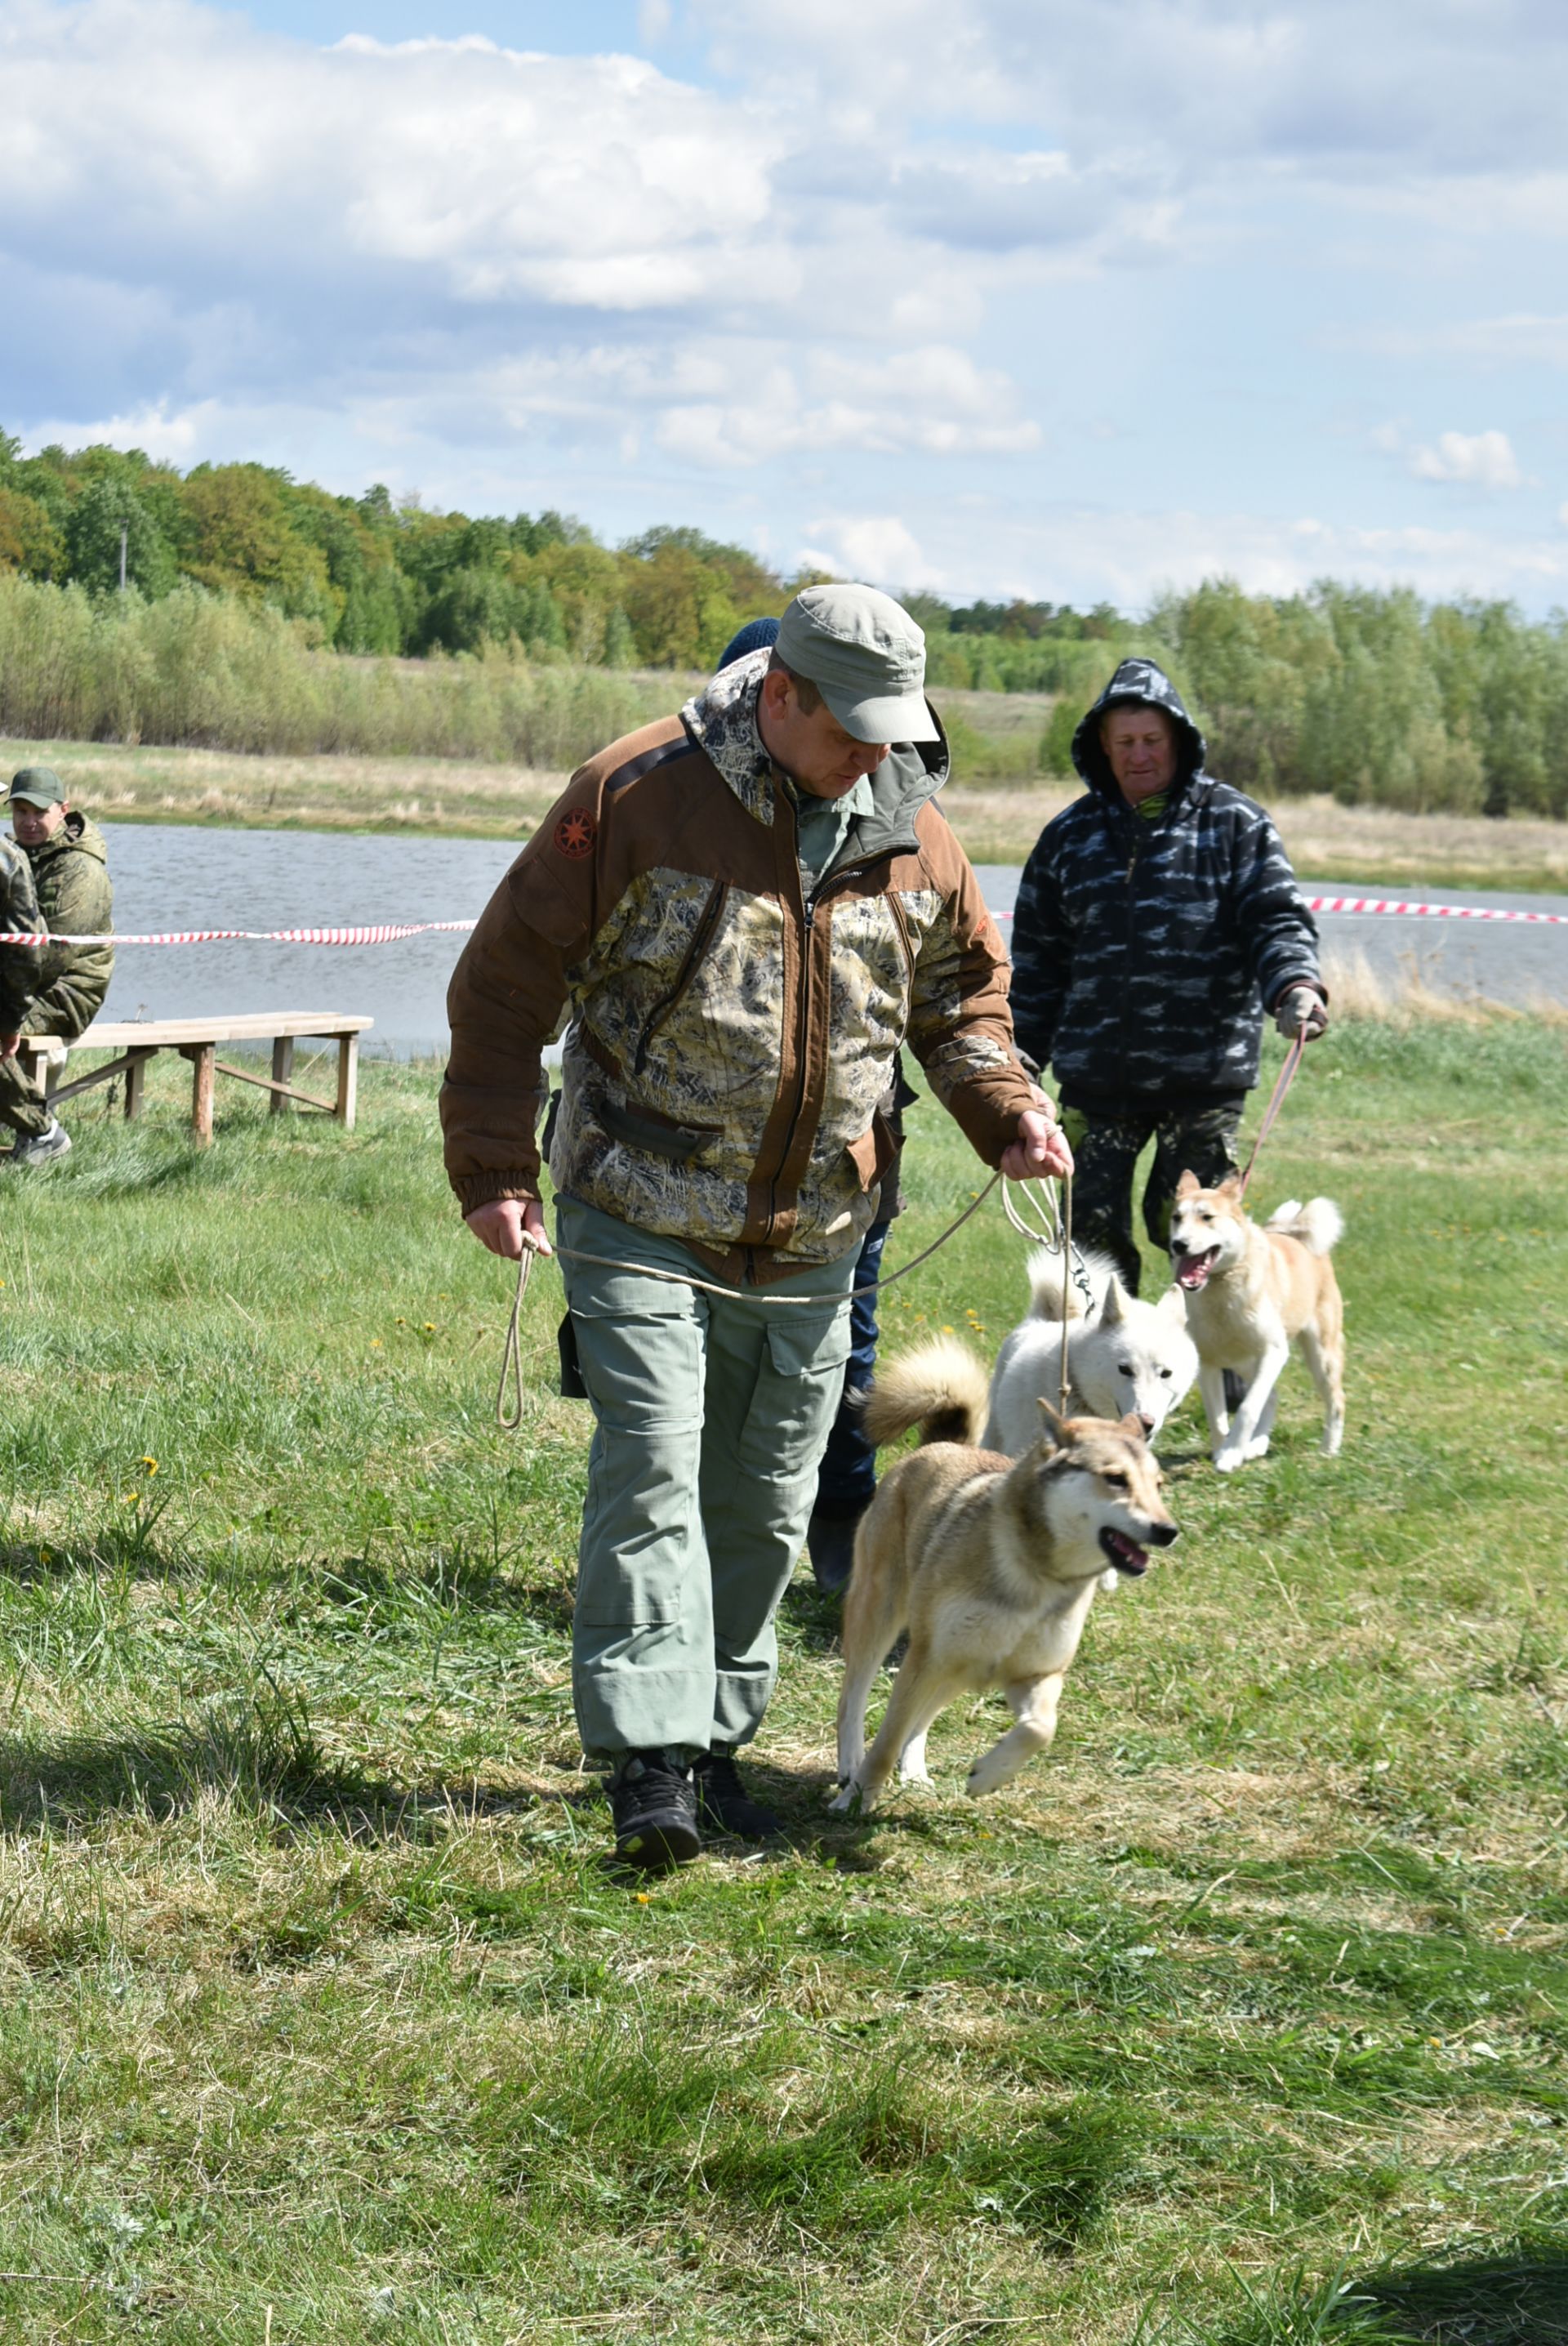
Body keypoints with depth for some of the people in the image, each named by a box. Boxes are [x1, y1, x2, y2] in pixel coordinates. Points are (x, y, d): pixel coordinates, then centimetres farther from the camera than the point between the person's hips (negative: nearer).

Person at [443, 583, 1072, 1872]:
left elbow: (964, 986, 20)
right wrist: (494, 1166, -11)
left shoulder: (913, 837, 3)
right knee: (652, 1474, -14)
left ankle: (717, 1740, 24)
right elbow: (509, 976, -7)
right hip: (644, 1219, -5)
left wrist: (1005, 1108, 1)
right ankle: (652, 1762, -15)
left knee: (766, 1502, 11)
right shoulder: (640, 795, -12)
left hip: (811, 1236, 5)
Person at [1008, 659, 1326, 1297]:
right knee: (1092, 1227, 4)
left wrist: (1295, 985, -24)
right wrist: (1020, 1065, 13)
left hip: (1205, 1075, -3)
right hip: (1096, 1075, 3)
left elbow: (1277, 920, -3)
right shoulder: (1070, 835, 11)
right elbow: (1038, 958, 16)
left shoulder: (1235, 824, 2)